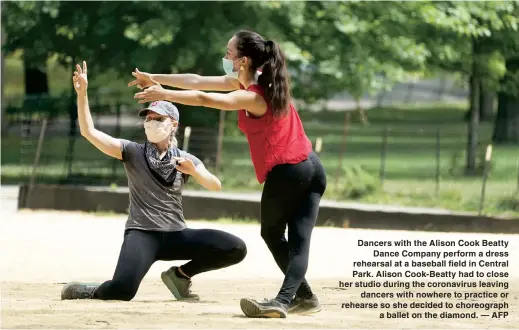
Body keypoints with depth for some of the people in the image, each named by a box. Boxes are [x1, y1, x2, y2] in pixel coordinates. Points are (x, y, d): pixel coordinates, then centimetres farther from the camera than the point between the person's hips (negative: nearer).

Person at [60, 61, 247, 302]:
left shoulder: (186, 160, 9)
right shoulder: (133, 152, 4)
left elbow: (215, 186, -6)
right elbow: (89, 132, -5)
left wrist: (193, 171, -25)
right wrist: (82, 94, -15)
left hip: (177, 235, 4)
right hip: (141, 234, -4)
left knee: (236, 249, -13)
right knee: (122, 290, -32)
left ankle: (180, 274, 10)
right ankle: (88, 291, 4)